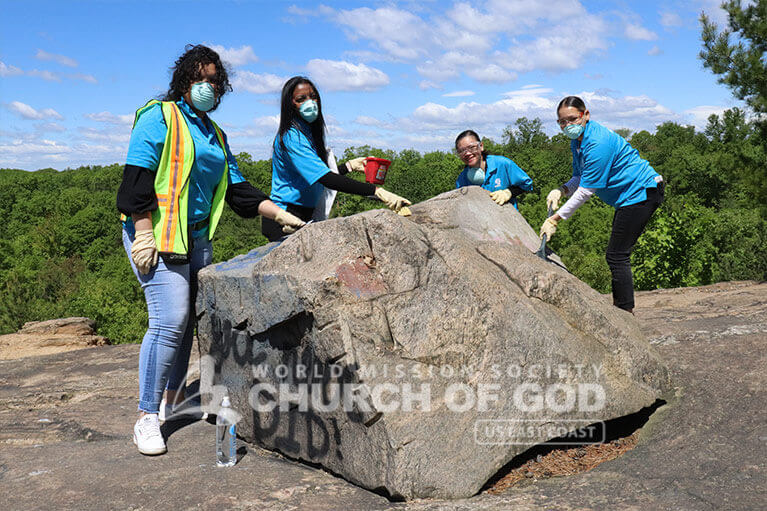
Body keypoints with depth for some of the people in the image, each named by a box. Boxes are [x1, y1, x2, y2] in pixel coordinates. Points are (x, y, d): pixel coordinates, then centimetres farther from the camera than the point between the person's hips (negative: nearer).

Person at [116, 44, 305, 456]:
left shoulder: (214, 134, 19)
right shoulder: (159, 116, -3)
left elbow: (237, 189, 17)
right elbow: (138, 177, -12)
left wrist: (280, 214, 6)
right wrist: (144, 235, -19)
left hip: (197, 237, 7)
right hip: (156, 234, -7)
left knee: (187, 319, 9)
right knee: (170, 319, -15)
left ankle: (174, 398, 25)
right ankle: (146, 417, -6)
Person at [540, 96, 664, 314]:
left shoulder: (598, 142, -25)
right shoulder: (577, 141, 6)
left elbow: (586, 190, -24)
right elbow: (580, 179, 13)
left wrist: (555, 219, -22)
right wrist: (561, 190, -8)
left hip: (641, 192, -11)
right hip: (630, 195, 11)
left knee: (616, 256, -11)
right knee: (617, 254, 15)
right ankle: (620, 307, 24)